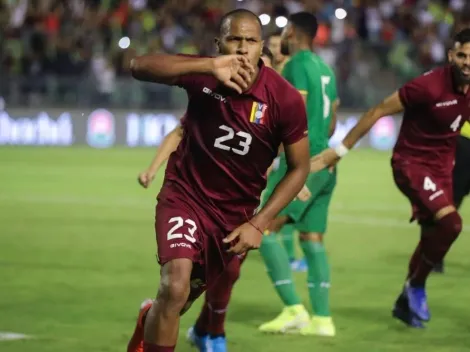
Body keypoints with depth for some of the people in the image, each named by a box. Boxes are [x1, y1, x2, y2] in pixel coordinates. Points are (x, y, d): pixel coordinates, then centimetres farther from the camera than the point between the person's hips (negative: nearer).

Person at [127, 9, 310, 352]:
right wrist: (209, 66, -45)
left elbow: (299, 168, -6)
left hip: (237, 211, 2)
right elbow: (139, 66, -34)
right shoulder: (204, 74, -19)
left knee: (187, 297, 17)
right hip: (186, 195, -2)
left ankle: (151, 322, 50)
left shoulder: (285, 99, -17)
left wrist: (258, 224, -13)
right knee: (176, 288, -24)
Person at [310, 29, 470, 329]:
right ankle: (416, 286, -5)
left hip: (441, 168, 7)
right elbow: (378, 112, -17)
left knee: (433, 237, 12)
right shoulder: (429, 86, -24)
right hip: (411, 163, -7)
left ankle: (406, 303, 31)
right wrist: (340, 151, -13)